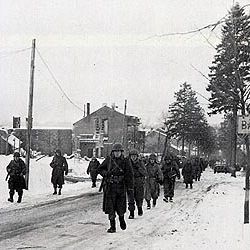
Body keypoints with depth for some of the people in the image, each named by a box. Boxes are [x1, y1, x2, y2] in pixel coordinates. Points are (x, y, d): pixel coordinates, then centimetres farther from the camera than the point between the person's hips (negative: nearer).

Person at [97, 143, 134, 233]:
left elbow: (130, 176, -1)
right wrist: (106, 173, -7)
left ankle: (121, 219, 37)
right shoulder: (108, 160, 2)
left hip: (121, 187, 0)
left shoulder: (125, 161, 0)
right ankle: (112, 226, 5)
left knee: (121, 207, 6)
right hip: (110, 187, 1)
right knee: (110, 207, -2)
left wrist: (130, 189, -6)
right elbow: (99, 169, 13)